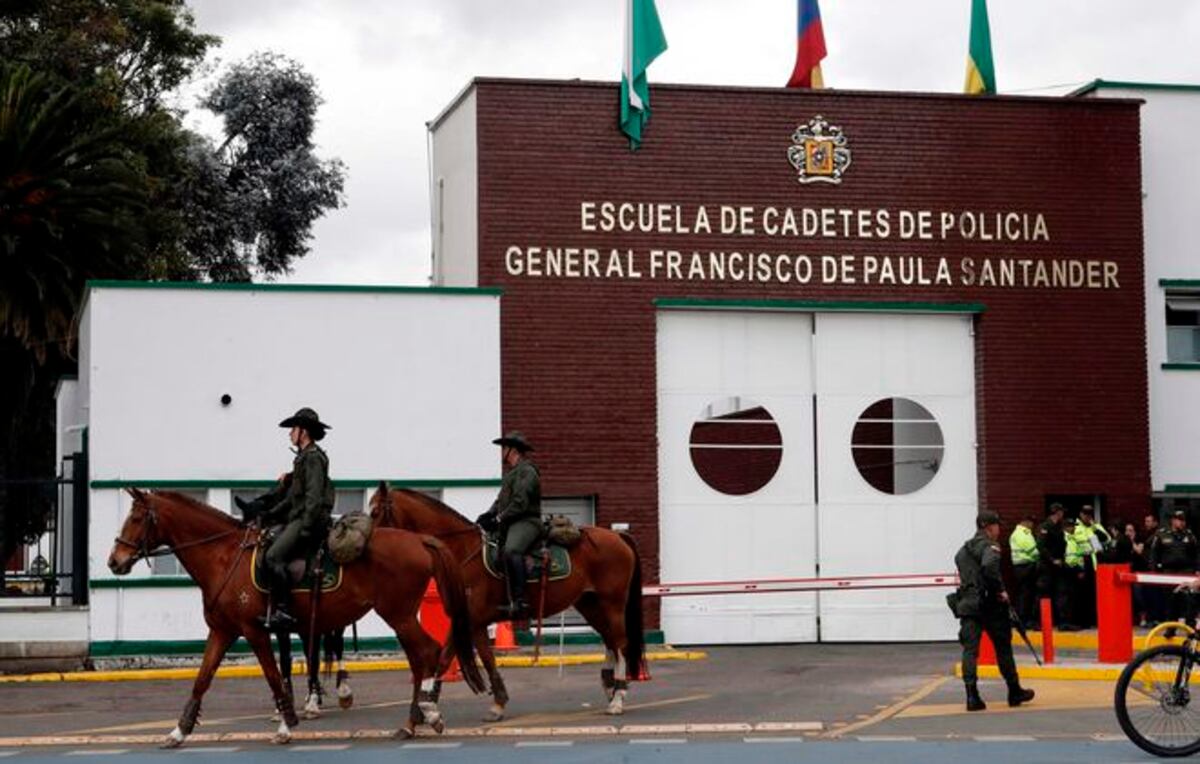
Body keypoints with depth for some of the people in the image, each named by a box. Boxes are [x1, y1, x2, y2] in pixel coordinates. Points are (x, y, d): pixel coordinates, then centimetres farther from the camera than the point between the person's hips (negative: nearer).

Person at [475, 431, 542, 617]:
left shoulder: (527, 471, -7)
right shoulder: (510, 473, 25)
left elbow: (520, 502, -16)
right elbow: (501, 499, 22)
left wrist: (499, 519, -17)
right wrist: (490, 514, 4)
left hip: (526, 522, -11)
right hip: (509, 524, 11)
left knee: (511, 550, -35)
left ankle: (519, 601, -40)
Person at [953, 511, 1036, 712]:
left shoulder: (963, 550, 17)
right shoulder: (989, 546, -8)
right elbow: (989, 567, -26)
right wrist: (999, 590, -17)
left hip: (967, 604, 5)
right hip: (989, 604, -5)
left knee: (969, 648, -2)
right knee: (1003, 646, 9)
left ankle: (972, 695, -14)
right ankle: (1014, 692, 19)